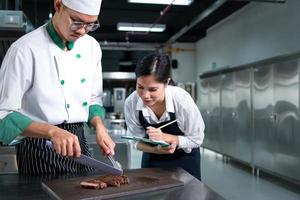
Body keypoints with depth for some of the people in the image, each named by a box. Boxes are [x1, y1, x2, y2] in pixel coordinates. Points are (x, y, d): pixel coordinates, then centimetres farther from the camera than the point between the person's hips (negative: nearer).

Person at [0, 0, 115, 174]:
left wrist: (99, 126, -7)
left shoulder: (92, 47, 2)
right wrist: (52, 131, -31)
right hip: (39, 148, -5)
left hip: (78, 142, 6)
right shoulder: (25, 49, -17)